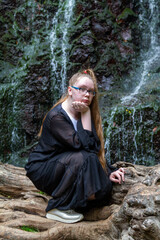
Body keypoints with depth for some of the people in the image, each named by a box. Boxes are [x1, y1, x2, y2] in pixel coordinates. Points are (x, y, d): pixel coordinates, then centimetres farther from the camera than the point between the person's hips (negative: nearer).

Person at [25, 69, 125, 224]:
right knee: (83, 158, -32)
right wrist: (86, 113, -23)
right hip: (41, 169, -6)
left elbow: (96, 149, 2)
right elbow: (84, 145, -29)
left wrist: (108, 172, -11)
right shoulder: (56, 116, -21)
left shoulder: (82, 114, 2)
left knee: (104, 189, -16)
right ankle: (58, 208, -17)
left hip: (64, 167, 6)